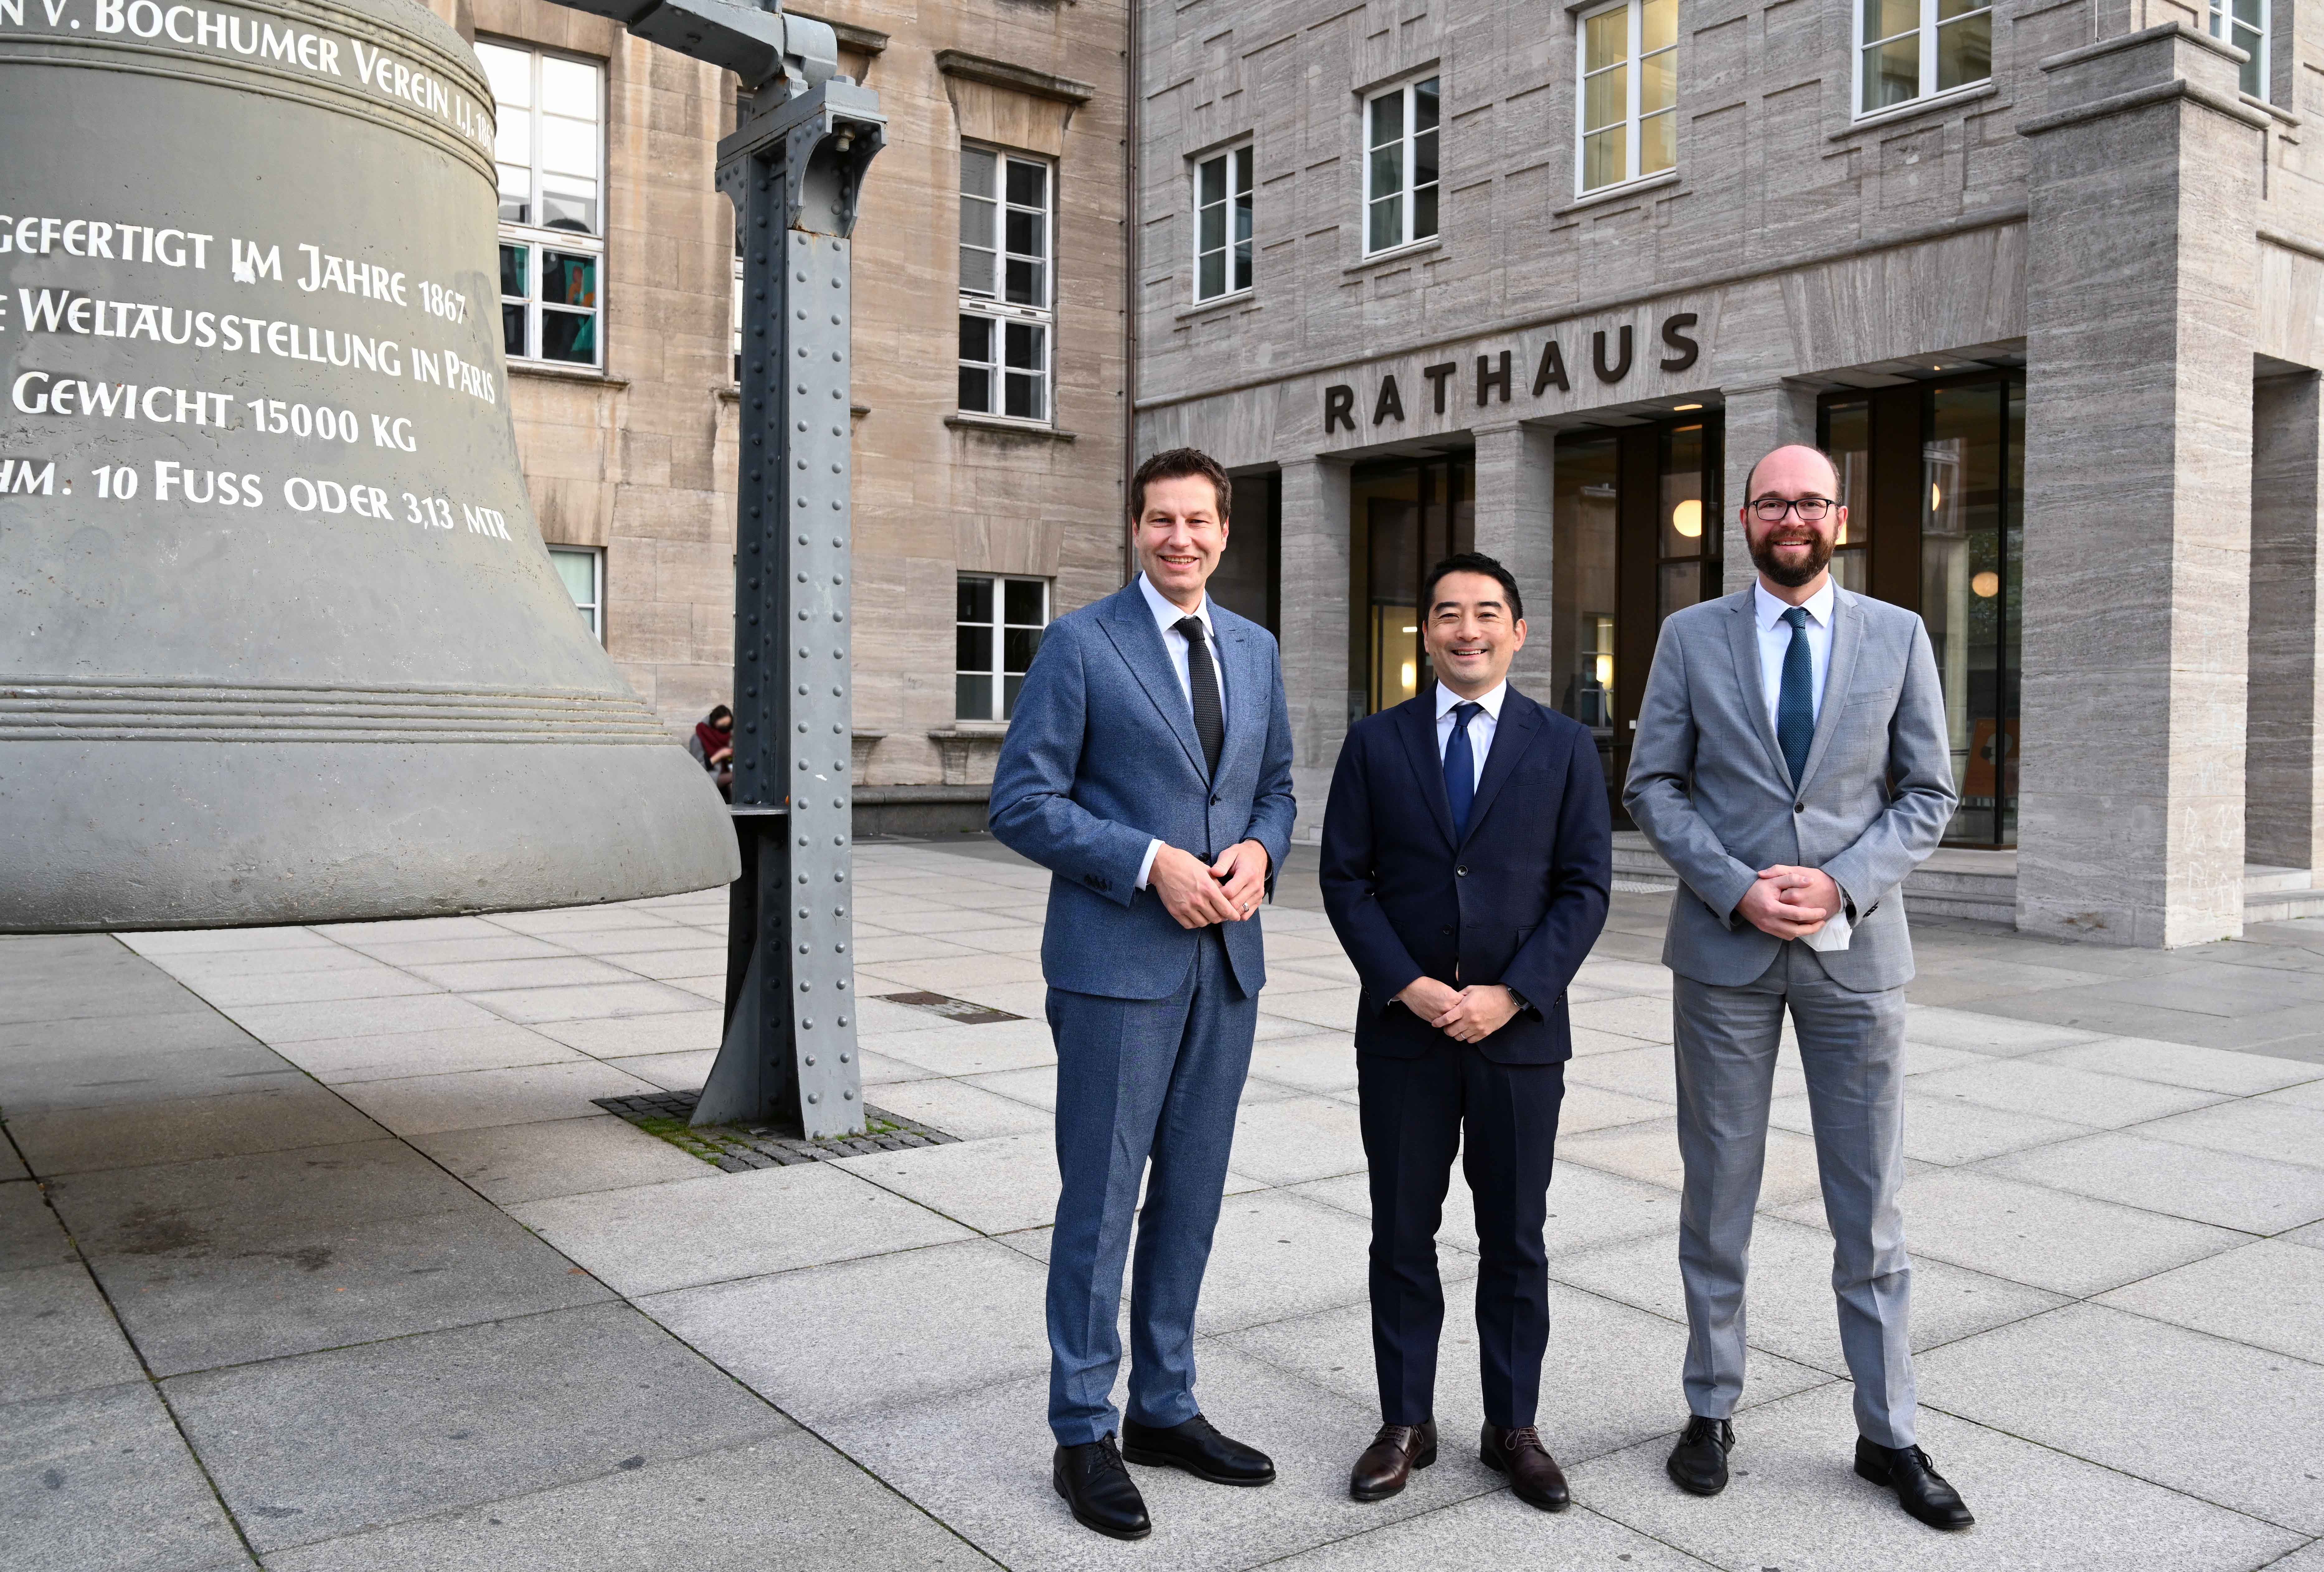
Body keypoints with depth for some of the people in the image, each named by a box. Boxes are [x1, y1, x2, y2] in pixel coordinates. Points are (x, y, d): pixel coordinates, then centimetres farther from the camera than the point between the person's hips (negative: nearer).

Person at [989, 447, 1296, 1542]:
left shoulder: (1255, 651, 12)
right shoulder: (1080, 644, -5)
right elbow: (1022, 803, -9)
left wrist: (1258, 852, -4)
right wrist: (1152, 862, -18)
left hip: (1225, 963, 6)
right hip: (1117, 961, -5)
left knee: (1191, 1193, 14)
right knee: (1101, 1199, 2)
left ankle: (1165, 1408, 29)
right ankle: (1084, 1434, 16)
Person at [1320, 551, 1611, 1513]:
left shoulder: (1565, 749, 3)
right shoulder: (1375, 744, 4)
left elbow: (1585, 888, -2)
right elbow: (1345, 880, 0)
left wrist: (1510, 995, -13)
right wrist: (1408, 986, -12)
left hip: (1521, 1034, 0)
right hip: (1402, 1034, 0)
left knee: (1515, 1240, 9)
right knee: (1402, 1235, 8)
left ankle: (1512, 1428, 23)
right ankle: (1405, 1424, 22)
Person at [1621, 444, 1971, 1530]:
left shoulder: (1897, 636, 3)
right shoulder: (1691, 636, 2)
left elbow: (1930, 792, 3)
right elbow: (1653, 785, 1)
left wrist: (1843, 883, -13)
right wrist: (1735, 887, -12)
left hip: (1855, 947, 0)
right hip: (1724, 950, 0)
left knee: (1870, 1205, 7)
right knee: (1717, 1195, 9)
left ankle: (1887, 1433, 21)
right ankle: (1712, 1410, 24)